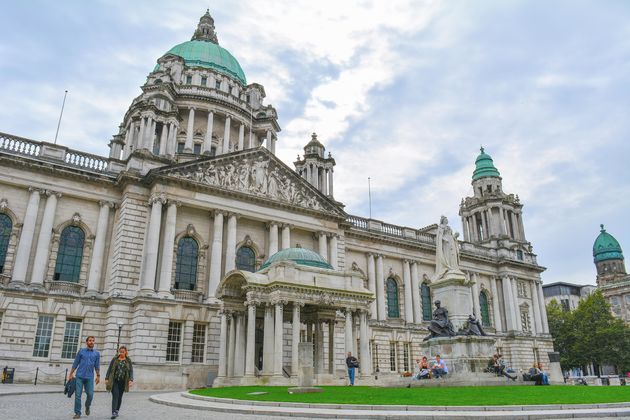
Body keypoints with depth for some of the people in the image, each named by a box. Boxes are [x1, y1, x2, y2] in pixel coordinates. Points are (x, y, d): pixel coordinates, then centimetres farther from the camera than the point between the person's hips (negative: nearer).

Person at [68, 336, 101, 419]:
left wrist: (98, 376, 2)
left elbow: (97, 366, 8)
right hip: (79, 376, -1)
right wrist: (71, 374, 5)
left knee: (90, 394, -4)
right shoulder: (81, 351, 6)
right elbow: (75, 363, 8)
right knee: (78, 395, -2)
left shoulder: (96, 353, 8)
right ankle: (77, 413, 6)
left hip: (89, 377, 1)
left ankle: (87, 406, 26)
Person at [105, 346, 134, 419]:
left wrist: (131, 380, -11)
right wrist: (106, 378, -2)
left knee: (120, 397, 10)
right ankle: (113, 413, -17)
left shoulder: (128, 361, 5)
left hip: (123, 382, 2)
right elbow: (109, 369, 6)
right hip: (114, 381, -2)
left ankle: (117, 411, 26)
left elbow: (131, 371, 1)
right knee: (115, 396, -13)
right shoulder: (115, 359, 4)